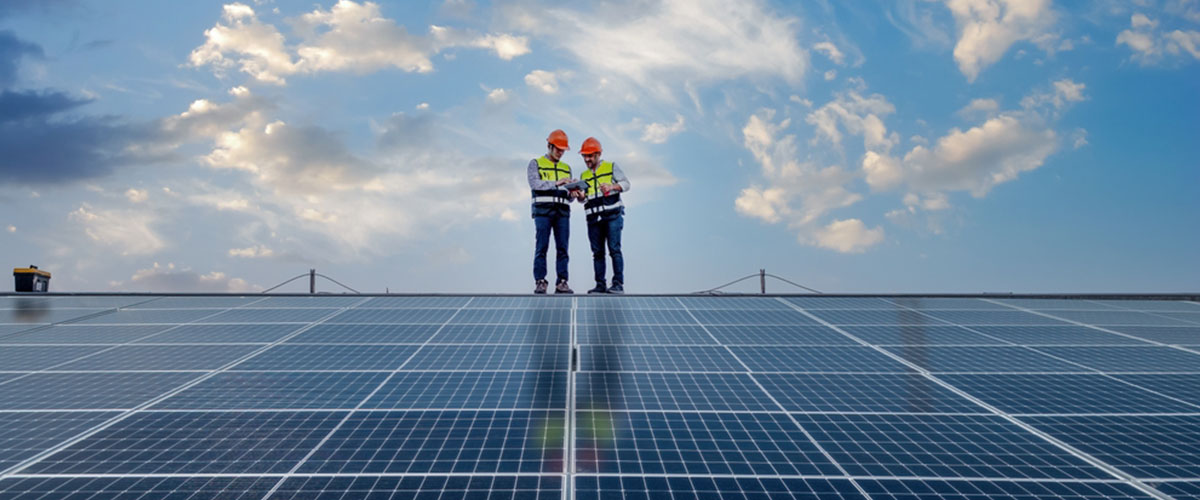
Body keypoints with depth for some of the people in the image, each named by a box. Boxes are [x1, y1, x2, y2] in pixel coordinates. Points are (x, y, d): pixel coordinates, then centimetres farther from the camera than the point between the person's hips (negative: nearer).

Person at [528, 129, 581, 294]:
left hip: (562, 211, 4)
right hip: (543, 210, -4)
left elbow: (568, 192, 18)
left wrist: (573, 193, -6)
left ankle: (562, 282, -2)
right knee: (542, 247, -7)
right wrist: (556, 183, -17)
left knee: (562, 248, -2)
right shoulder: (536, 163, 9)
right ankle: (540, 282, -7)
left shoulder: (566, 168, 23)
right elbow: (535, 184, -8)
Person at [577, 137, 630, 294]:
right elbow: (584, 199, 15)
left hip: (612, 215, -5)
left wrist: (612, 187, -16)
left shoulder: (611, 167, 7)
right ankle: (600, 285, 6)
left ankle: (618, 284, -11)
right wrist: (580, 196, -8)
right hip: (593, 218, 5)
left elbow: (626, 183, 1)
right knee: (597, 252, 3)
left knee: (614, 249, -10)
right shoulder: (584, 175, 19)